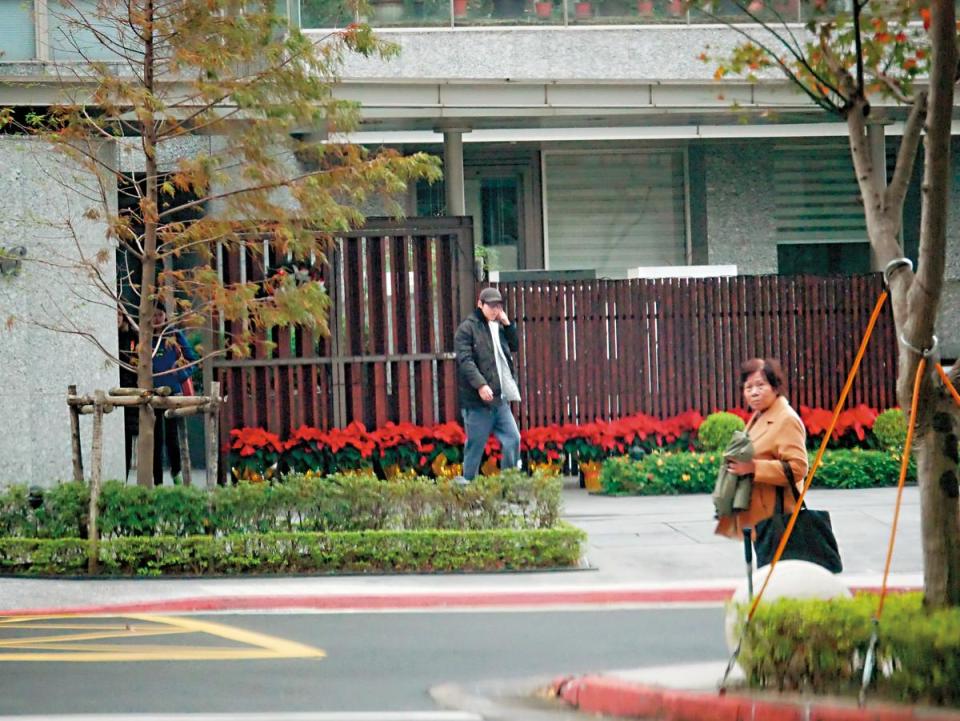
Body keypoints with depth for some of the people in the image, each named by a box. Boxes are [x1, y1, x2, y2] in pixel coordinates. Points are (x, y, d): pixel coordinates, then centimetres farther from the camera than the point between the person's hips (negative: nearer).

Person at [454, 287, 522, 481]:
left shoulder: (498, 326, 16)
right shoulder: (468, 327, -6)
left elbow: (514, 346, 20)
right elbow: (465, 360, -15)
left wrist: (507, 324, 5)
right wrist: (480, 385, -25)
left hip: (500, 399, 7)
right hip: (477, 400, -7)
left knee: (513, 439, 3)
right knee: (475, 445, -2)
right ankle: (468, 483, 7)